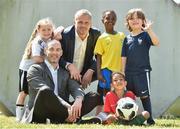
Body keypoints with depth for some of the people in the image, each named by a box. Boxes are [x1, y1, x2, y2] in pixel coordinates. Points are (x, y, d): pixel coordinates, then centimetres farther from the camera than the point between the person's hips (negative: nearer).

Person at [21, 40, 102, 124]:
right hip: (40, 115, -5)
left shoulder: (65, 73, 22)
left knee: (94, 96, -9)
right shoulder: (35, 69, 5)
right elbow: (44, 91, -13)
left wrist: (78, 100, -22)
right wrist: (67, 107, -26)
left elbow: (76, 88, 4)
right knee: (45, 91, -35)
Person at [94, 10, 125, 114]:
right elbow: (98, 57, -1)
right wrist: (99, 73, -9)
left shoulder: (122, 36, 8)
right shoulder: (102, 38, -1)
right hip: (106, 70, -3)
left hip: (119, 70, 3)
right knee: (104, 96, -1)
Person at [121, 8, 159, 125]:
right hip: (129, 72, 4)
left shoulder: (146, 35, 0)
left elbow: (156, 43, -21)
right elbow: (124, 57, 10)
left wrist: (149, 30, -32)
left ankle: (150, 119, 2)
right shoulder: (127, 39, 11)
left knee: (144, 96, -5)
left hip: (143, 71, -4)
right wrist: (123, 73, 6)